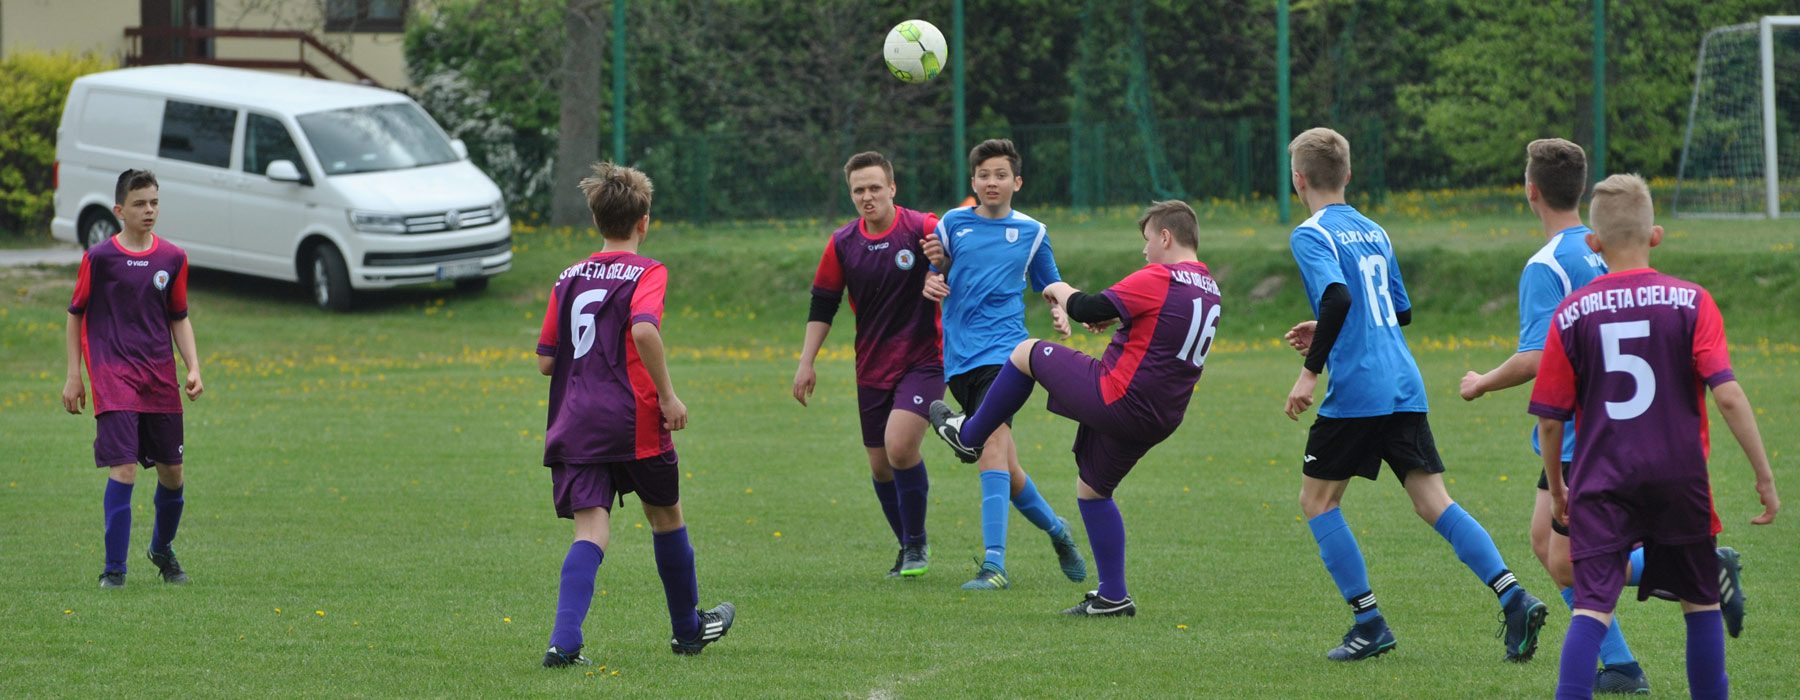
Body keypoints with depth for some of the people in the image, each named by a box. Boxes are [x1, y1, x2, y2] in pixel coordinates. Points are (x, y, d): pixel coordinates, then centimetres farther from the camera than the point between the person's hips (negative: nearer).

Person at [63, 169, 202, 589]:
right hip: (113, 376, -4)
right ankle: (114, 569, -8)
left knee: (172, 471, 8)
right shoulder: (99, 258, -4)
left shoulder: (172, 259, 7)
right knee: (124, 468, -15)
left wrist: (193, 369, 3)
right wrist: (74, 376, 3)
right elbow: (77, 314, 5)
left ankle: (163, 549, 35)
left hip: (161, 379, 4)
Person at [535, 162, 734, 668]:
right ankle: (688, 627, 34)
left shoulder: (569, 279, 12)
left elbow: (546, 361, 11)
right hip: (632, 418, -4)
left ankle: (564, 642, -25)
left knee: (590, 529, -5)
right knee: (666, 516, 18)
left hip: (575, 420, 4)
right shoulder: (646, 272, -5)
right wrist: (668, 395, -16)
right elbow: (644, 330, -24)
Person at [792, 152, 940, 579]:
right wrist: (806, 363, 7)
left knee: (899, 443, -22)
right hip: (872, 367, 5)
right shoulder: (843, 243, 2)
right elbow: (823, 304, 10)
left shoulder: (923, 229, -10)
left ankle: (916, 544, -3)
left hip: (922, 360, -5)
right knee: (880, 464, 6)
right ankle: (908, 549, 26)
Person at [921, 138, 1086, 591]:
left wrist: (1061, 309, -1)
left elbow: (1050, 283, 21)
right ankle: (1055, 529, 33)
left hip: (1002, 348, -3)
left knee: (992, 444, -23)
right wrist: (935, 269, -6)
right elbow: (936, 283, 18)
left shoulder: (1031, 232, 9)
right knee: (1005, 467, 6)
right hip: (959, 358, 3)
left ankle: (994, 563, -29)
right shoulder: (952, 224, 10)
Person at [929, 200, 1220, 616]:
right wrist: (1115, 318, 14)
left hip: (1115, 397, -8)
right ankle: (1112, 597, 20)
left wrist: (1061, 292, 4)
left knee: (1026, 354, 10)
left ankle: (969, 435, 27)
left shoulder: (1159, 280, -16)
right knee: (1092, 489, 22)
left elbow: (1088, 309, -16)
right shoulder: (1208, 290, 11)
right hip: (1159, 420, 8)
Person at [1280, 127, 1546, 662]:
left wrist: (1311, 370, -21)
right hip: (1405, 388, 7)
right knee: (1432, 501, 3)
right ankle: (1514, 600, -13)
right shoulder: (1373, 232, 18)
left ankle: (1369, 624, 5)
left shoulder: (1311, 236, -6)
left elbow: (1338, 297, -24)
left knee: (1317, 501, 9)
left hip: (1355, 394, -7)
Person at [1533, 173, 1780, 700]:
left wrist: (1556, 488, 18)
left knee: (1591, 606, -6)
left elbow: (1549, 419, 3)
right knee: (1701, 602, 17)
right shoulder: (1690, 302, -3)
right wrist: (1763, 474, -5)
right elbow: (1727, 396, -11)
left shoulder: (1571, 314, 0)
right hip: (1679, 477, 0)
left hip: (1601, 480, 0)